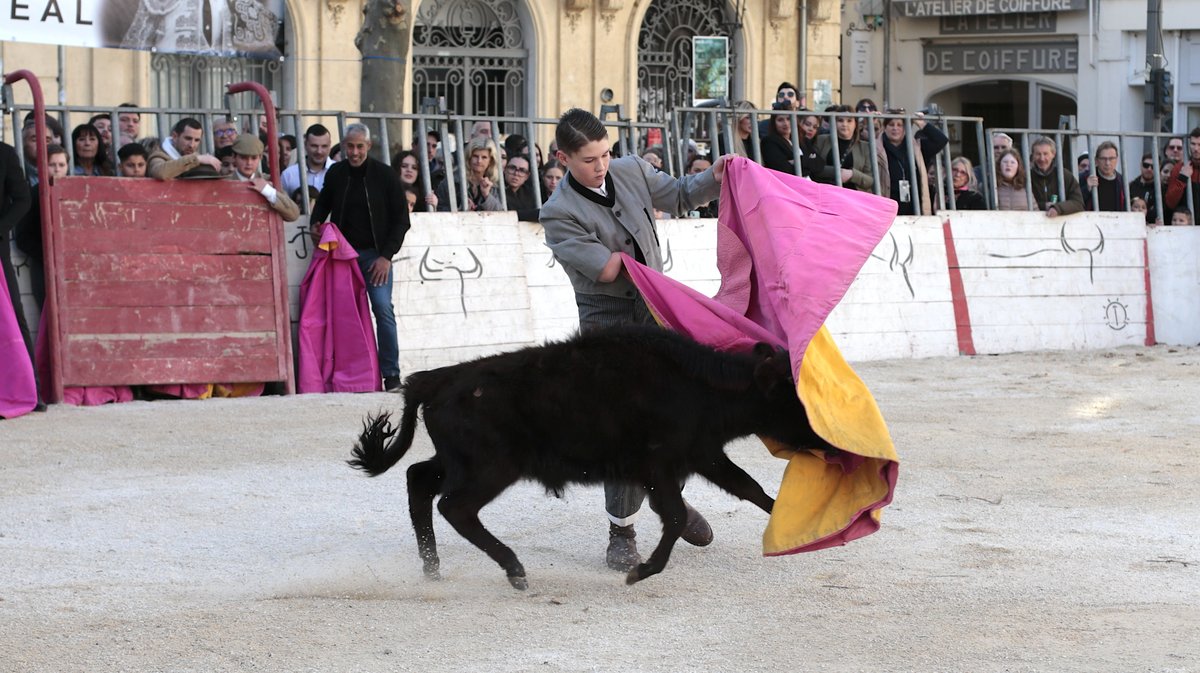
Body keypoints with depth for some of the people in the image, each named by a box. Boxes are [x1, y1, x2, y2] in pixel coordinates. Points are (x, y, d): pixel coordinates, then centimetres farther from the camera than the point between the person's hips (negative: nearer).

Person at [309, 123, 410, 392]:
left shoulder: (385, 175, -2)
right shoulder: (335, 173, 7)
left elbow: (401, 219, 0)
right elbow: (322, 205, 24)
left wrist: (386, 256, -8)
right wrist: (316, 224, 1)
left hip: (375, 254, -3)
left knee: (383, 308, -15)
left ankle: (391, 373, -13)